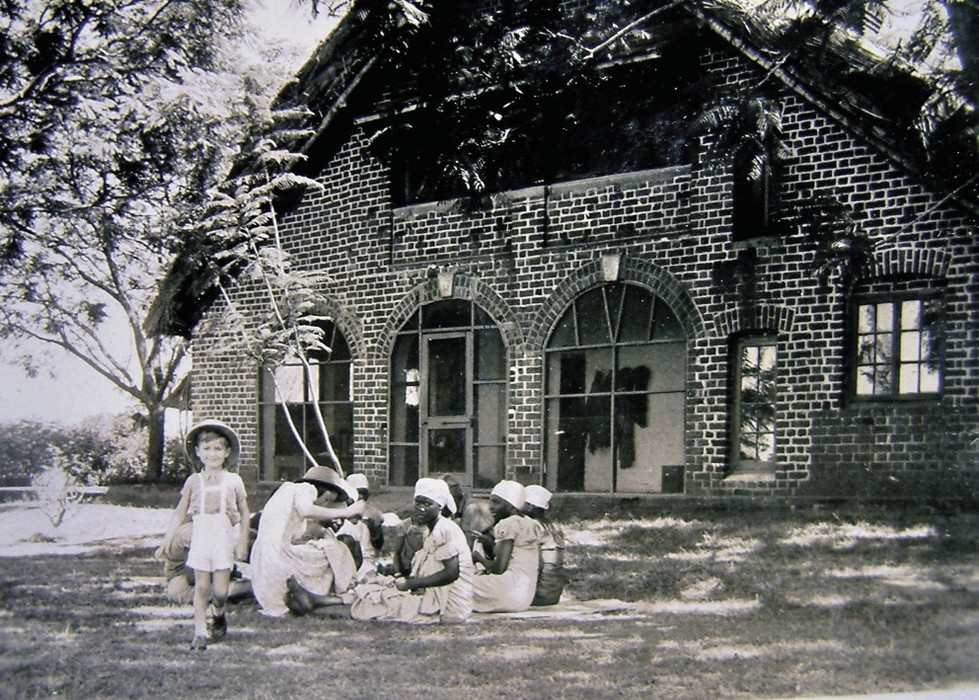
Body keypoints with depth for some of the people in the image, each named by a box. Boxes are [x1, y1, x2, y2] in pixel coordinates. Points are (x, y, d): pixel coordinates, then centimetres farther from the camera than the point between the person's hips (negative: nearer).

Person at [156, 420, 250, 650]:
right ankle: (200, 631, 9)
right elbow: (179, 513, 9)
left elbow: (244, 514, 6)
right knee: (201, 587, 1)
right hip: (200, 538, 1)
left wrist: (242, 542, 1)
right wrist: (166, 541, 5)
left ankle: (219, 616, 28)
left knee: (220, 591, -2)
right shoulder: (194, 481, 5)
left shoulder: (234, 481, 1)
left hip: (224, 539, -1)